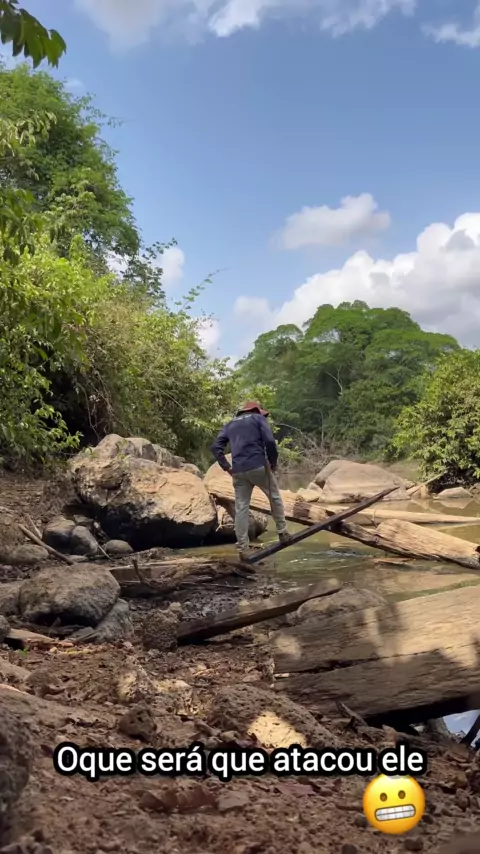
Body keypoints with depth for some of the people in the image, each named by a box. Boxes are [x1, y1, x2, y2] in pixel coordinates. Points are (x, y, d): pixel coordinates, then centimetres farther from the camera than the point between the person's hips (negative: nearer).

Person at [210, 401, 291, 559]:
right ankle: (282, 533, 19)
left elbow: (215, 447, 10)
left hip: (238, 471, 4)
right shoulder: (258, 418, 9)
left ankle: (243, 548, 3)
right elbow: (270, 441, -7)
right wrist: (273, 462, 3)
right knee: (275, 498, 16)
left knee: (241, 508, 4)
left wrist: (226, 467, 10)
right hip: (258, 466, -3)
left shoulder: (229, 424, 21)